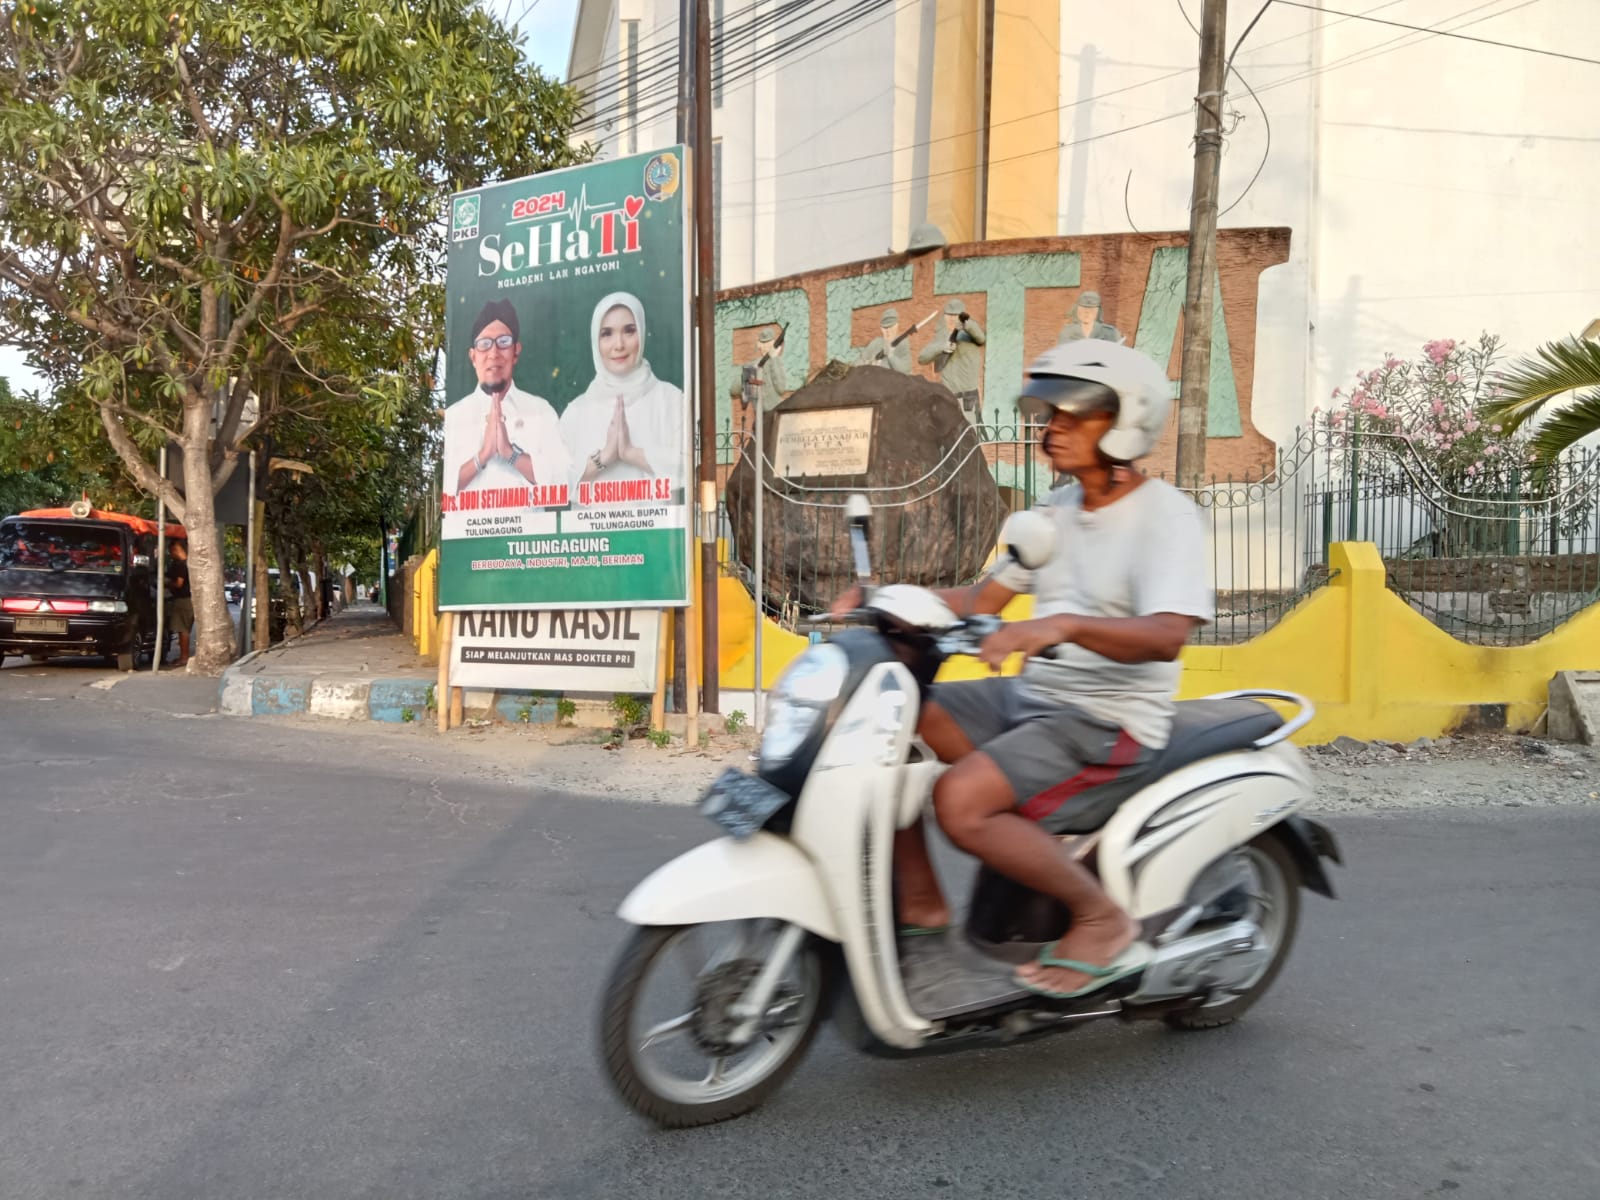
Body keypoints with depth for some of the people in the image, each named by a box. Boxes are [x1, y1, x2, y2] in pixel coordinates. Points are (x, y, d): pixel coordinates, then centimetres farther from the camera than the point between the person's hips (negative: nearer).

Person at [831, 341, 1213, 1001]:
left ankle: (1103, 920, -7)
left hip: (1110, 722, -8)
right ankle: (921, 902, 5)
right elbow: (982, 596, 14)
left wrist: (1063, 625, -43)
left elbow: (1166, 636, -27)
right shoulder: (1059, 508, 13)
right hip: (1030, 696, 8)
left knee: (961, 800, -29)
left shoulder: (1166, 514, -11)